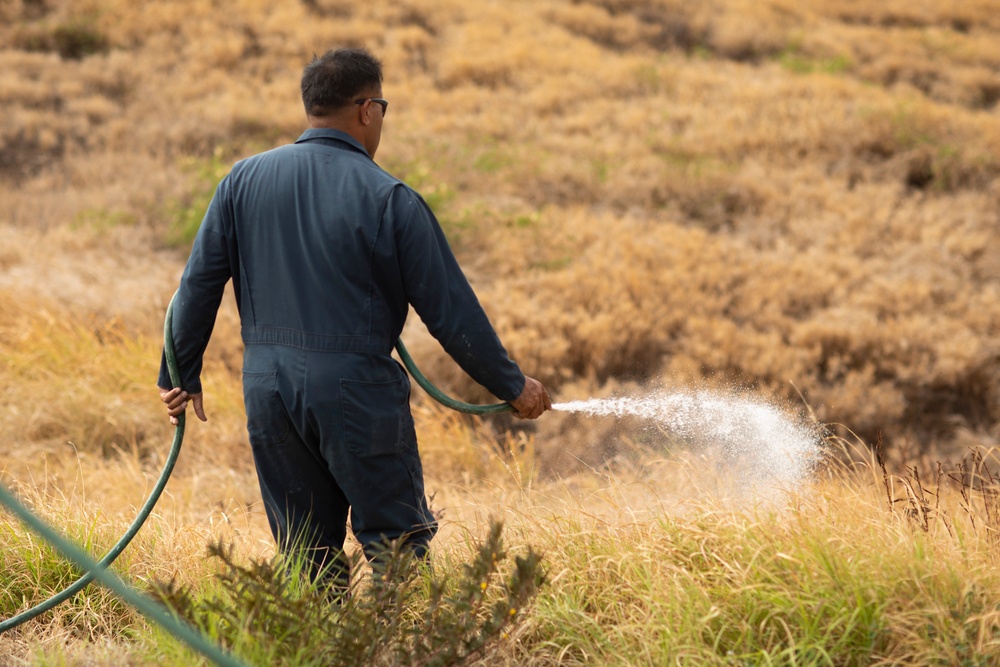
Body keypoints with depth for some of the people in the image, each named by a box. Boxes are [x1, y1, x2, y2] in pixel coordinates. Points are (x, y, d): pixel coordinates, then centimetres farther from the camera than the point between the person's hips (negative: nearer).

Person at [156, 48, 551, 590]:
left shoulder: (244, 180, 5)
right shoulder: (388, 198, -7)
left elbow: (199, 285, 7)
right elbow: (449, 308, -5)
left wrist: (182, 374, 19)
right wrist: (512, 386, 6)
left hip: (267, 387, 5)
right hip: (355, 391, -5)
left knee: (305, 556, 13)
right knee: (399, 546, 3)